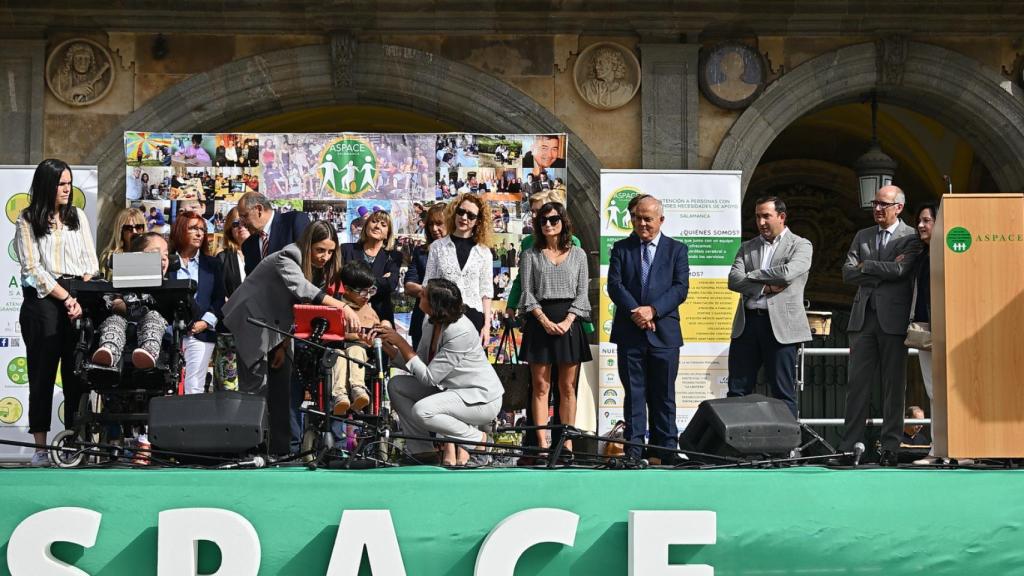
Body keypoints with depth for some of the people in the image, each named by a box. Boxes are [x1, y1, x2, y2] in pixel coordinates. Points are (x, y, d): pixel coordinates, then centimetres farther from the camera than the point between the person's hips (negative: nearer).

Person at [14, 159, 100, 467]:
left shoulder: (78, 216, 13)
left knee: (77, 372, 1)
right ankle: (41, 447, -1)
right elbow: (32, 268, -4)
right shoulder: (27, 221, 1)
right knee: (42, 372, -2)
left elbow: (91, 261, 9)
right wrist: (66, 298, -10)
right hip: (43, 300, -3)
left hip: (79, 298, 3)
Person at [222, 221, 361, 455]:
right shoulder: (286, 260, -26)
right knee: (256, 387, -11)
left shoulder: (317, 269, 0)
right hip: (252, 323, -8)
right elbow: (301, 289, -45)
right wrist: (342, 307, -56)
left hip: (277, 328, 8)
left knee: (283, 387, 6)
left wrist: (284, 346, -7)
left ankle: (283, 448, 10)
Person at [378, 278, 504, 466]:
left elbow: (429, 377, -24)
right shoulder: (431, 323, -1)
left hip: (482, 398, -9)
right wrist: (388, 347, -8)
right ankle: (422, 450, 2)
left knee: (422, 410, -30)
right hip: (451, 389, 9)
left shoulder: (459, 332, -27)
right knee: (396, 385, 0)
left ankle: (476, 439, -8)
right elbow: (418, 365, 3)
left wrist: (402, 343, -21)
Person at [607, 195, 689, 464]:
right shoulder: (621, 248, 10)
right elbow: (614, 285, -1)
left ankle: (664, 452, 9)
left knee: (663, 396, 4)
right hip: (629, 333, 1)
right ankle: (633, 451, 4)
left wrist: (652, 310, -15)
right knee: (634, 394, 3)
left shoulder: (676, 249, 7)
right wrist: (635, 311, -14)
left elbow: (681, 288, -3)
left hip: (664, 333, -1)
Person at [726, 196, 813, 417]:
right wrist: (766, 287, -12)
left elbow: (787, 273, -14)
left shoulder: (801, 245, 5)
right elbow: (733, 280, 2)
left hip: (780, 324, -4)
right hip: (747, 322, 4)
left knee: (783, 392, -1)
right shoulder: (748, 247, 16)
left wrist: (751, 275, -2)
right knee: (737, 391, 3)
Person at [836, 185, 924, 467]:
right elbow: (848, 273, 6)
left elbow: (900, 269, -14)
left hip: (893, 318, -4)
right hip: (863, 317, 4)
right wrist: (883, 271, -6)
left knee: (893, 386, 0)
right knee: (857, 383, 1)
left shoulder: (911, 238, 1)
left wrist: (866, 266, -3)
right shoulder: (862, 236, 16)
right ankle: (849, 446, 2)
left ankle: (891, 448, 4)